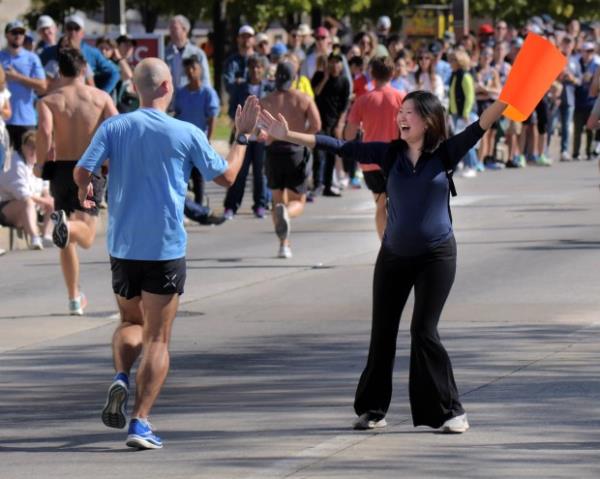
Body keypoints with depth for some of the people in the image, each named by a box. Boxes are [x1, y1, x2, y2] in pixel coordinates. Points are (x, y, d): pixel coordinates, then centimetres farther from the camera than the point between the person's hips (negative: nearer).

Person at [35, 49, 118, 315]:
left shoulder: (49, 101, 1)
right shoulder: (100, 97, 4)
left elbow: (45, 131, -18)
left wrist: (40, 163, -6)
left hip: (60, 169, 1)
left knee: (68, 240, 14)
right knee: (86, 236, -3)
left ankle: (75, 299, 16)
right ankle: (66, 225, -40)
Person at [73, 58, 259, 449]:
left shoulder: (113, 127, 0)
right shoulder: (187, 134, -5)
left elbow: (82, 172, -8)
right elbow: (226, 176, 5)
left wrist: (85, 190, 15)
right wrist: (243, 135, 18)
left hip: (123, 245, 3)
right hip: (166, 248, -3)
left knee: (131, 323, 23)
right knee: (157, 339, 1)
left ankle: (121, 378, -6)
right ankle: (141, 422, -8)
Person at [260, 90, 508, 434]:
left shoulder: (444, 154, -6)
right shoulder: (390, 153, 1)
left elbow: (479, 127, -16)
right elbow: (341, 148, 0)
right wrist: (288, 136, -4)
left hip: (436, 256, -4)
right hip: (394, 255, 4)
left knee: (424, 331, -9)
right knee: (382, 332, 7)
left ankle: (449, 411, 1)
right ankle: (373, 409, 19)